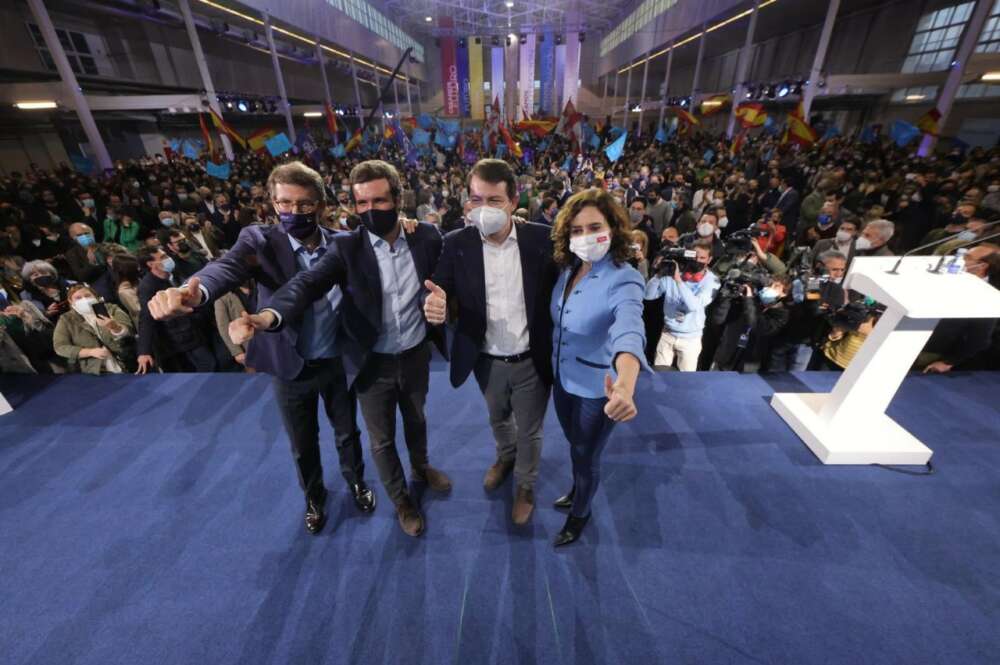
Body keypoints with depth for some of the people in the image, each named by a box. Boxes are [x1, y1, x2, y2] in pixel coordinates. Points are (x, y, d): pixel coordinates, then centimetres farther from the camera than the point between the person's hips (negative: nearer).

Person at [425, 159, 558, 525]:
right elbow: (440, 293, -12)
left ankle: (525, 485, 48)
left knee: (529, 431, 19)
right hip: (488, 362, 2)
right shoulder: (456, 244, -11)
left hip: (532, 360, -2)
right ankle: (505, 455, 63)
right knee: (498, 419, 29)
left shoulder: (541, 238, -13)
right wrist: (433, 306, -36)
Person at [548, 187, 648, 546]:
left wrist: (625, 384, -60)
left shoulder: (623, 279, -25)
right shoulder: (567, 269, -6)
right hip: (562, 379, 6)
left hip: (596, 389, -5)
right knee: (576, 446, 28)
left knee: (586, 456, 17)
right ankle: (578, 489, 58)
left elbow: (629, 331, -43)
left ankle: (580, 513, 46)